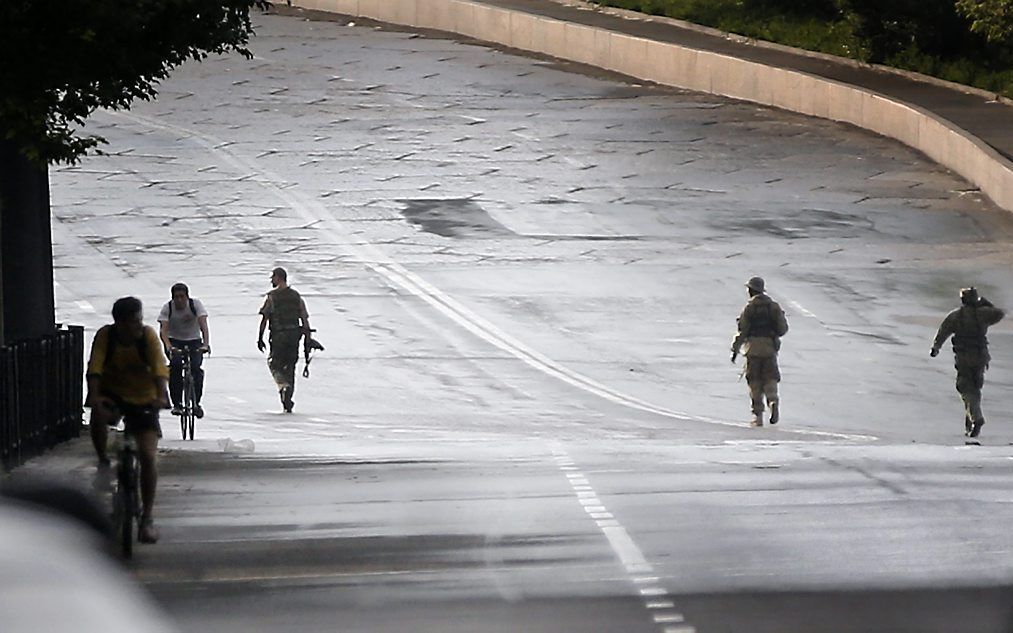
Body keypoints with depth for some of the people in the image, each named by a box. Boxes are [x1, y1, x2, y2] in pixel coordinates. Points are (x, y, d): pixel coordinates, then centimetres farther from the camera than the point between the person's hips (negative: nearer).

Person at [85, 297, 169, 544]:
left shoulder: (148, 336, -17)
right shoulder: (105, 336, -17)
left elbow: (159, 368, -28)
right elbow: (95, 368, -27)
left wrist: (161, 396, -46)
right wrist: (94, 396, -44)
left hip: (143, 399, 0)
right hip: (112, 393, 0)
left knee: (148, 456, -11)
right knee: (98, 415, -35)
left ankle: (147, 518, -1)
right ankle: (103, 461, -5)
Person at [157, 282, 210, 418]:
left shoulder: (196, 304, -13)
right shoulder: (167, 307, -13)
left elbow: (203, 325, -24)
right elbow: (163, 330, -23)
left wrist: (206, 344, -40)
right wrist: (168, 346, -42)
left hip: (193, 341, 0)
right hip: (174, 342, 0)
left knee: (196, 367, -23)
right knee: (176, 365, -28)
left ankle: (196, 403, -8)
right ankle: (176, 404, -19)